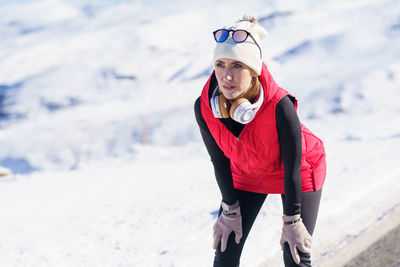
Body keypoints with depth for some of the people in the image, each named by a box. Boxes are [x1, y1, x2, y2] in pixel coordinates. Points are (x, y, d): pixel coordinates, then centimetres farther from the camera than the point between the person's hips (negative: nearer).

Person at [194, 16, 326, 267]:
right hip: (245, 175, 4)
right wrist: (230, 211, -2)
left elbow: (292, 167, -25)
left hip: (298, 175, -3)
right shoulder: (204, 108, -27)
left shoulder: (280, 107, -38)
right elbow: (220, 161, -10)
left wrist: (291, 221, -15)